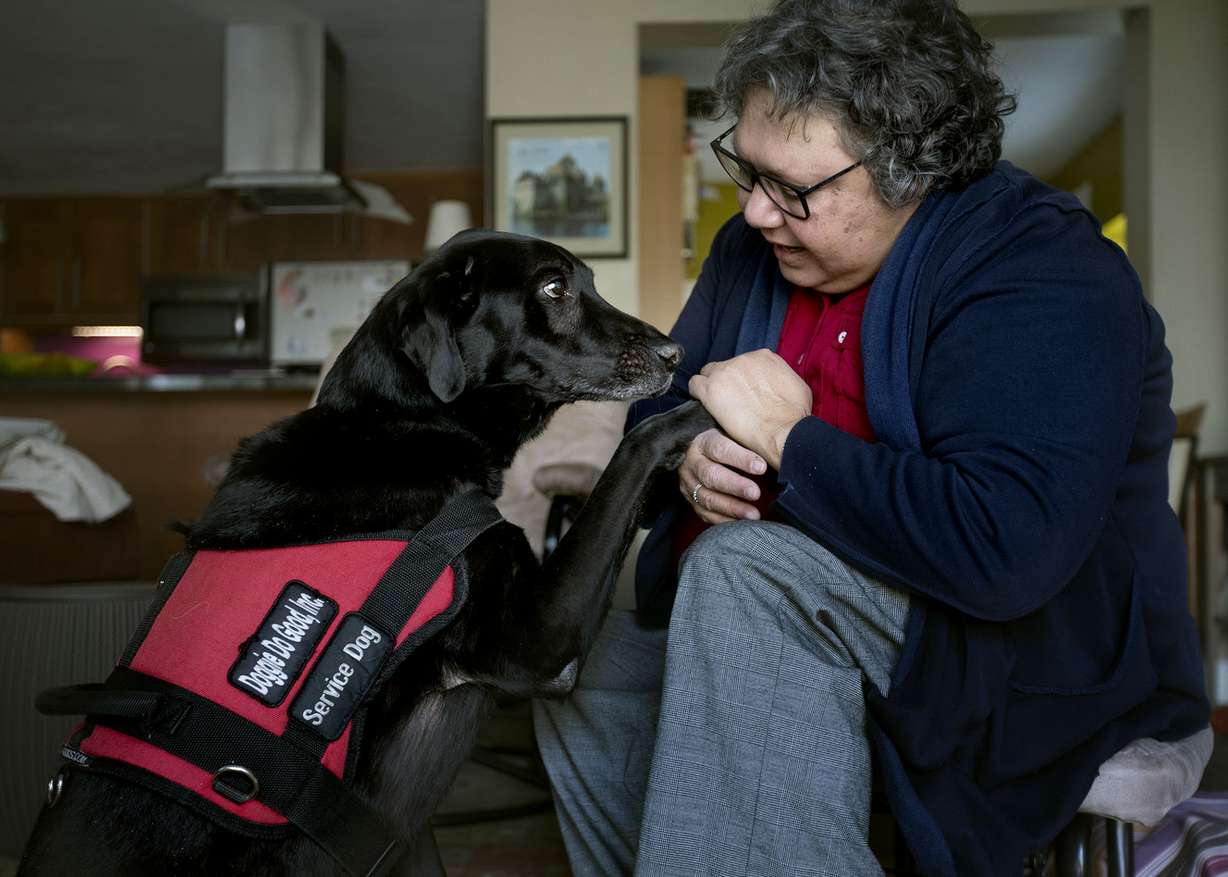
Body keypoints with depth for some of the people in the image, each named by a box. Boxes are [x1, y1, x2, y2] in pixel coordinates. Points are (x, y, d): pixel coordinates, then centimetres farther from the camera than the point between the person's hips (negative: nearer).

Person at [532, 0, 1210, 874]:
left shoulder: (1041, 273, -21)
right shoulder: (754, 247, 2)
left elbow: (1005, 548, -34)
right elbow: (657, 408, 11)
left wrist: (787, 437, -25)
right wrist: (692, 458, -14)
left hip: (1036, 640, -7)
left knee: (742, 569, -30)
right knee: (595, 671, -1)